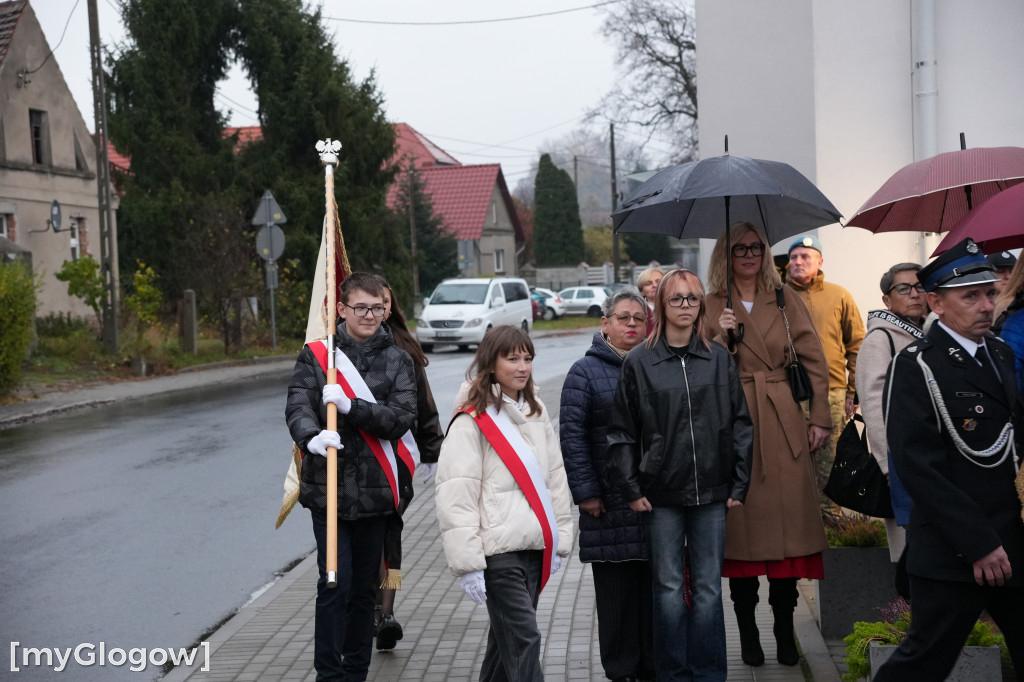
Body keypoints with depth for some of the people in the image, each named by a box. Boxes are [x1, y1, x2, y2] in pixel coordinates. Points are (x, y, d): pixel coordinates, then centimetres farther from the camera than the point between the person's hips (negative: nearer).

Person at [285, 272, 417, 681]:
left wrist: (350, 406, -22)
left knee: (364, 588, 12)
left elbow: (402, 417, -8)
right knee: (335, 584, -8)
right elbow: (297, 406, -11)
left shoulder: (398, 362, 6)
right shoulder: (316, 355, 3)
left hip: (375, 492, 2)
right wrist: (312, 437, -32)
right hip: (329, 489, -2)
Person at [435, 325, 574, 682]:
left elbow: (555, 477, 20)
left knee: (507, 638, 15)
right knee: (523, 638, -10)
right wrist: (468, 563, -16)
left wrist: (559, 539, 16)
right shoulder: (472, 421, -9)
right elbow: (456, 496, -12)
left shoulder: (536, 412, 14)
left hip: (536, 546, 7)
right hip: (499, 551, -7)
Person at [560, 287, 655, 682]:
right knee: (616, 587, 1)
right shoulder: (586, 371, 1)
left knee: (656, 584, 7)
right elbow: (571, 434, -3)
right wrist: (585, 490, -8)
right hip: (610, 498, -3)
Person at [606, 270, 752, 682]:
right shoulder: (639, 363, 0)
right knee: (669, 588, 6)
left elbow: (740, 424, 7)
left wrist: (739, 484, 3)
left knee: (709, 588, 7)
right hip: (662, 494, -1)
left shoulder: (719, 359, 5)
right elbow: (622, 431, 2)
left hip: (712, 493, 1)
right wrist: (631, 489, -2)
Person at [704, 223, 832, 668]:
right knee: (741, 525, 1)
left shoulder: (784, 299, 9)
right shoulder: (711, 307, 6)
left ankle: (785, 632, 13)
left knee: (788, 523, 1)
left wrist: (820, 418, 2)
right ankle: (748, 634, 13)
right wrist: (722, 339, -13)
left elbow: (814, 360, 8)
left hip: (784, 424, 1)